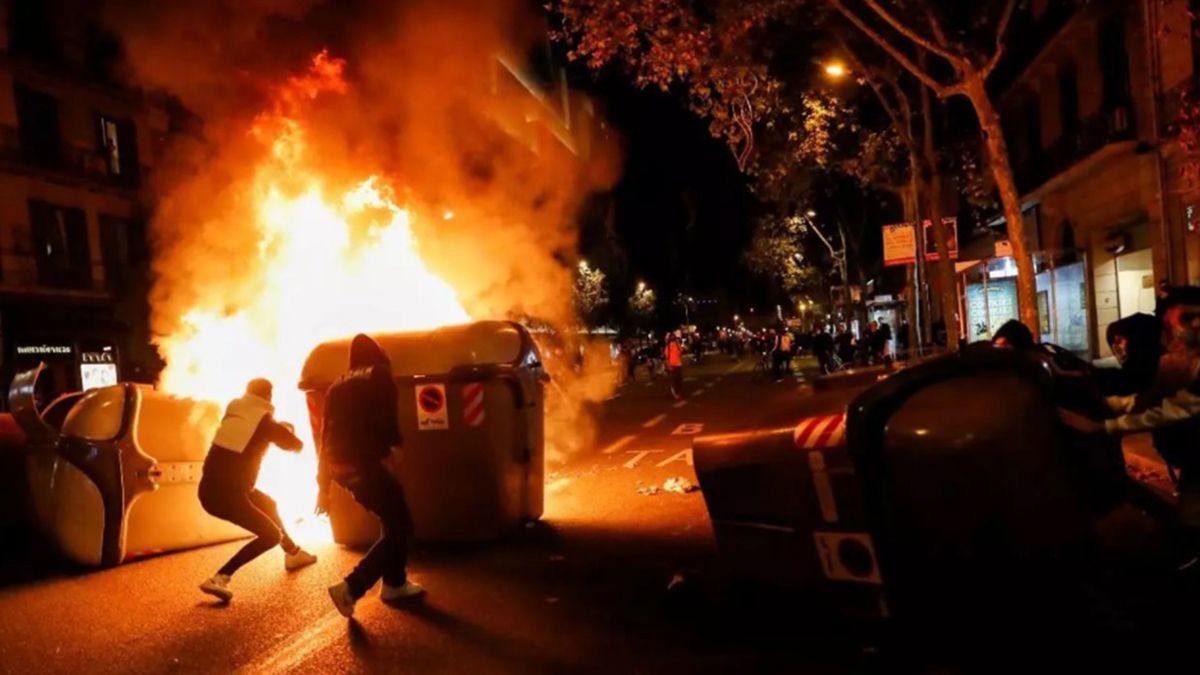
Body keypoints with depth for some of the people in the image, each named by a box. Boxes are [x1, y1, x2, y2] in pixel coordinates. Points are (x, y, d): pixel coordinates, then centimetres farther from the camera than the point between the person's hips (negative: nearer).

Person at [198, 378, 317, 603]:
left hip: (211, 486, 8)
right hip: (224, 493, -8)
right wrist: (287, 429, 27)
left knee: (269, 505, 26)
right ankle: (219, 579, -12)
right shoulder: (264, 421, -9)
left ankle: (293, 553, 42)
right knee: (271, 534, -3)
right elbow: (295, 445, 7)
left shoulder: (233, 411, 7)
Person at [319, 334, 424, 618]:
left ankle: (395, 583, 28)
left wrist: (324, 486, 20)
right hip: (362, 462, -8)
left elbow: (326, 435, 18)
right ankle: (350, 589, -9)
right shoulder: (379, 375, 2)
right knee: (400, 526, 1)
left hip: (338, 464, 8)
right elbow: (386, 420, -12)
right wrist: (393, 443, 8)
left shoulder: (339, 385, 20)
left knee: (392, 517, 24)